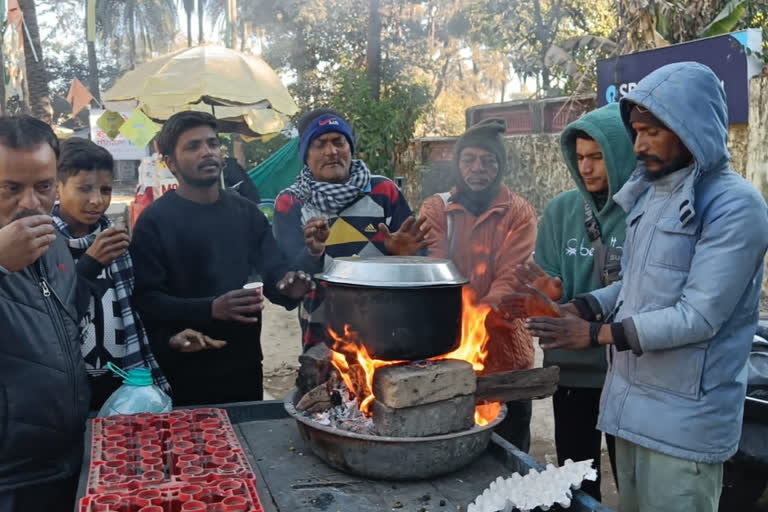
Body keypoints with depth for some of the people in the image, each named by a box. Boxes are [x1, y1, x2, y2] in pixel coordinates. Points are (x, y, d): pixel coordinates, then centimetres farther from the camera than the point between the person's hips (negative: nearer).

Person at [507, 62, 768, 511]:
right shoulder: (649, 193, 11)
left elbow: (698, 317, -20)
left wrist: (598, 333, -18)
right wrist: (570, 311, 1)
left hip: (684, 418, -7)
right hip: (631, 401, 7)